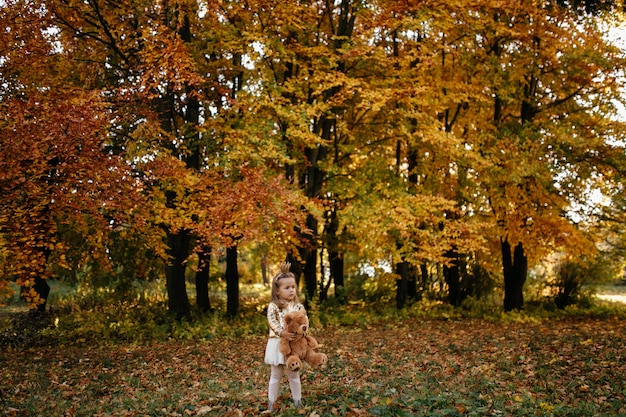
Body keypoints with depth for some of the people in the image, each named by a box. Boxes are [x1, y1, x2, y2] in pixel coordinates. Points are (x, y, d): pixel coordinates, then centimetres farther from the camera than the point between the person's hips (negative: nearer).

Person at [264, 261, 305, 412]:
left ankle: (297, 400, 26)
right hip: (278, 343, -2)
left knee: (294, 374, 13)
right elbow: (272, 322, -18)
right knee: (275, 375, 10)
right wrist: (282, 333, -32)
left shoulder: (298, 306, 2)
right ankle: (271, 401, 21)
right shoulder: (273, 306, -7)